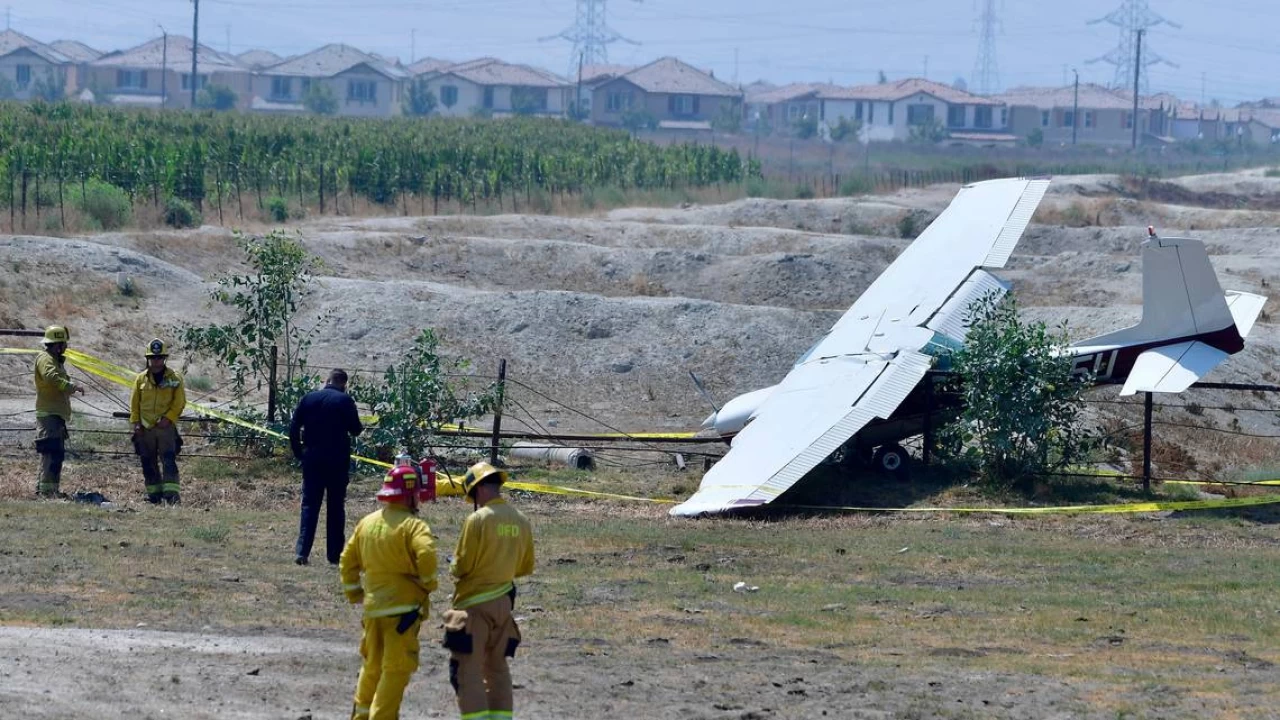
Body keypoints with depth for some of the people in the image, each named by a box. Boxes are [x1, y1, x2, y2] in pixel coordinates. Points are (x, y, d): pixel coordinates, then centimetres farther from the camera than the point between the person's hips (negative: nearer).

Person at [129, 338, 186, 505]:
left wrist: (168, 418, -13)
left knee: (169, 461, -13)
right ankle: (154, 496, 14)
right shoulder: (141, 379, 8)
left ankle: (172, 495, -17)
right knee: (148, 464, 6)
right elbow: (134, 403, 10)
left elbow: (179, 402, -1)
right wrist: (135, 422, 0)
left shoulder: (174, 378, 0)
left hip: (165, 427, -3)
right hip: (145, 428, 3)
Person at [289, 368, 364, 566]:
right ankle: (334, 554, 7)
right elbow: (355, 429, -5)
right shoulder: (345, 401, -7)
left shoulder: (308, 398, 3)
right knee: (336, 506, 7)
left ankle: (302, 551, -8)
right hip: (337, 461, -2)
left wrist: (298, 453, 9)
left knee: (309, 505, 4)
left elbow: (294, 427, 1)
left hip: (312, 459, 2)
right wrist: (359, 427, 18)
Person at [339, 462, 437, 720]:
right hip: (403, 608, -7)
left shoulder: (366, 523, 9)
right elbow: (426, 555, -28)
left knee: (372, 665, 21)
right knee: (397, 669, -2)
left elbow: (348, 561, 15)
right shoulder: (412, 525, -13)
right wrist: (428, 584, -10)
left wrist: (354, 594, 22)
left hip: (372, 607, 7)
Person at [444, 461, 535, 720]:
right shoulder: (520, 521, 3)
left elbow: (461, 566, -13)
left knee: (468, 670, -3)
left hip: (474, 604, -6)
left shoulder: (478, 520, -16)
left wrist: (454, 569, 9)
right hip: (503, 603, 6)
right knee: (497, 668, 15)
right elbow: (526, 566, 12)